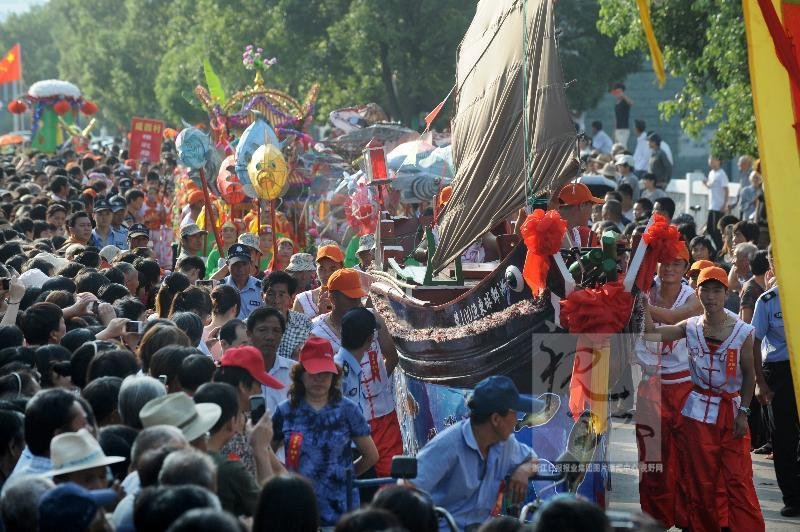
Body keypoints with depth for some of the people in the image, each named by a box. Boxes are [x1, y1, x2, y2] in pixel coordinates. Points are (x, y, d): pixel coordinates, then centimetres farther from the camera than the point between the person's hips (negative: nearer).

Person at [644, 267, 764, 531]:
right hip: (698, 410, 2)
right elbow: (652, 332, -11)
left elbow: (749, 374, 0)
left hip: (731, 409, -2)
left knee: (738, 478, -3)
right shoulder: (690, 327, -1)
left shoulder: (743, 332, -6)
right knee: (701, 479, 6)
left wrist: (743, 411, -4)